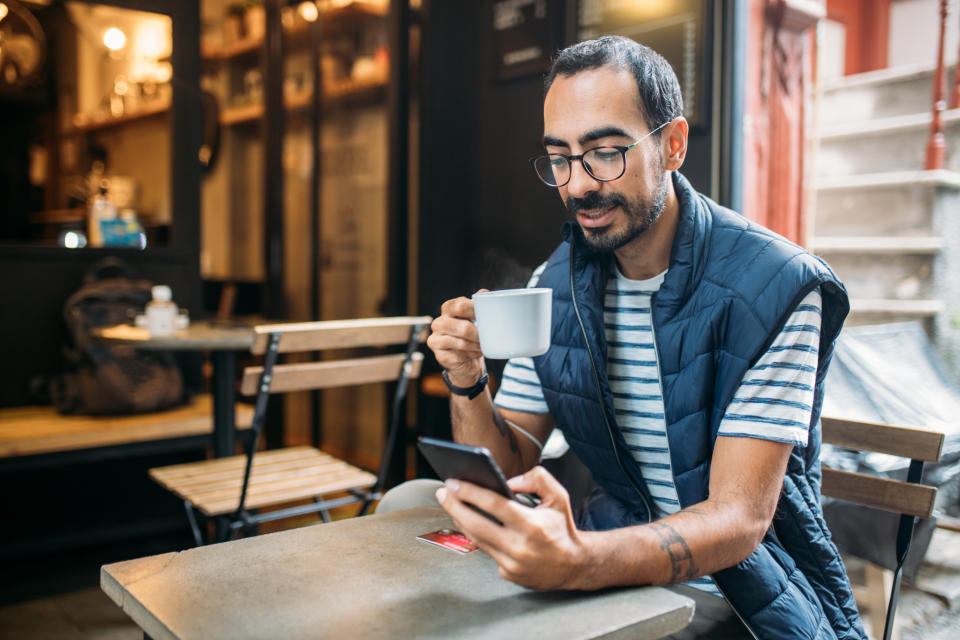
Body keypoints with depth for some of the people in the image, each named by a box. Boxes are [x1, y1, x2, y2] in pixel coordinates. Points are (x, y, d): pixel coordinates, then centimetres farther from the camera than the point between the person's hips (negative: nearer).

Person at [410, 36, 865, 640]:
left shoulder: (774, 287, -18)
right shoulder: (554, 287, -1)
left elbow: (739, 519, -23)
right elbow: (509, 470, 3)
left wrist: (581, 562, -42)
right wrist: (468, 385, -18)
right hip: (623, 568, 4)